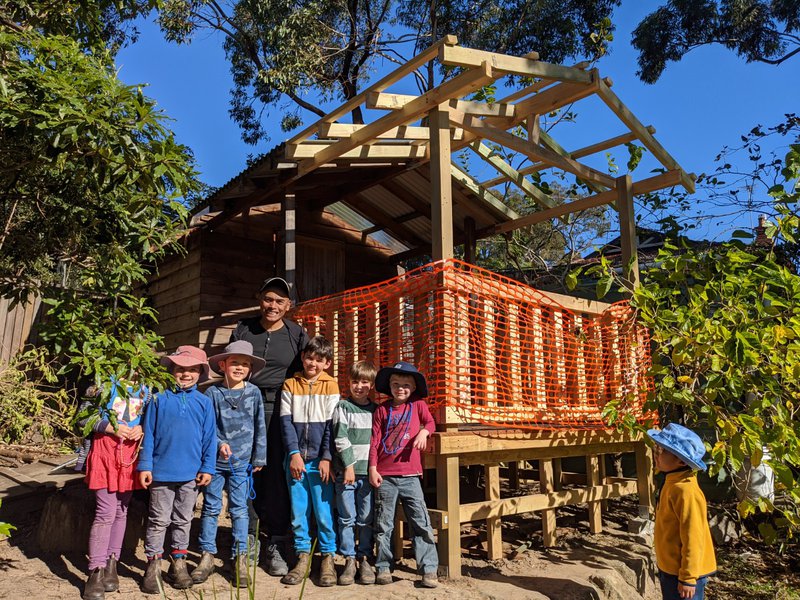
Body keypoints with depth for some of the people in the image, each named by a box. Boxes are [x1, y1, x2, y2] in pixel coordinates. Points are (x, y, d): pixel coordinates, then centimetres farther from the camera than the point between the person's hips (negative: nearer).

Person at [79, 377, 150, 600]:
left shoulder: (145, 389, 9)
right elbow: (84, 415, -5)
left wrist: (142, 428, -7)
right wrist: (111, 427, -16)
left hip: (131, 452, 5)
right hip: (106, 450, -4)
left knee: (121, 511, 12)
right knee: (106, 512, -8)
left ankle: (111, 563, 24)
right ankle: (96, 572, 2)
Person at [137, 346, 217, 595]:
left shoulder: (204, 402, 0)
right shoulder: (159, 399, -4)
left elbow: (209, 438, 3)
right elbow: (148, 434, -2)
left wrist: (207, 467, -1)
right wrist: (145, 465, -4)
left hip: (191, 473, 2)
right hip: (161, 471, -2)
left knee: (183, 520, 16)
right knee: (159, 520, 9)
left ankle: (178, 562, 29)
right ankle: (153, 564, 22)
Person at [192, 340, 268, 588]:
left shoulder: (253, 392, -1)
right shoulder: (213, 393, -4)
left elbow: (260, 427, 3)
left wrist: (259, 457, 4)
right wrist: (219, 444, -16)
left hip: (242, 461, 0)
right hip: (215, 460, 0)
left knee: (239, 509, 5)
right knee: (210, 507, 9)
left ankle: (241, 558, 14)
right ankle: (207, 556, 22)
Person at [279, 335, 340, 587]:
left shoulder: (330, 386, 2)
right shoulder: (290, 385, 6)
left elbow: (332, 425, -1)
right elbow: (286, 421, 1)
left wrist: (327, 458, -7)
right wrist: (294, 453, -8)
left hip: (320, 459, -2)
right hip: (296, 458, 2)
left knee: (324, 511, 1)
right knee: (298, 511, 7)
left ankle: (328, 559, 14)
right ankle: (303, 557, 20)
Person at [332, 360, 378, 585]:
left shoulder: (375, 410, 11)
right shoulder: (343, 406, 1)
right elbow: (340, 438, -5)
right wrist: (349, 465, -10)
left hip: (368, 471, 2)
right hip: (346, 470, -2)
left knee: (366, 519, 6)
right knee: (347, 518, 3)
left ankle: (365, 559, 17)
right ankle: (349, 560, 14)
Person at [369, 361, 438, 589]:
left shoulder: (418, 405, 8)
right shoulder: (382, 409, 5)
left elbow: (429, 421, -5)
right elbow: (375, 440, 2)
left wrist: (424, 432, -27)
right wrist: (372, 468, -5)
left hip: (410, 475, 0)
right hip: (385, 476, 0)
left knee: (421, 522, -1)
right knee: (383, 524, 9)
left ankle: (429, 569, 5)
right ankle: (383, 567, 22)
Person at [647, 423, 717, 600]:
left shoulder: (686, 491, -25)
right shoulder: (672, 483, 4)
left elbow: (692, 539, -24)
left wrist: (688, 578, -20)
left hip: (683, 573, -9)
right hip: (669, 569, 9)